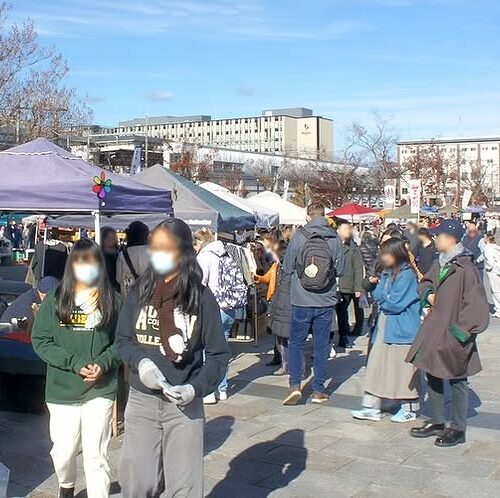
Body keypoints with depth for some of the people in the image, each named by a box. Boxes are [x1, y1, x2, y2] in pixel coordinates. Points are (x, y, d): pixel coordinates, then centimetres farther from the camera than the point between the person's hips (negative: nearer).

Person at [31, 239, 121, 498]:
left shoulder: (111, 300, -1)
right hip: (62, 388, 1)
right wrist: (75, 363, -14)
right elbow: (40, 340, -3)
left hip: (101, 389, -1)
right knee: (64, 450, 12)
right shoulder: (55, 299, -1)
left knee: (96, 454, 0)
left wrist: (103, 364, -15)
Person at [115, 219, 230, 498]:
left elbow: (218, 354, -2)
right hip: (141, 400, 2)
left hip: (184, 404, -2)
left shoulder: (202, 297, -5)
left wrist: (196, 387, -17)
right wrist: (140, 362, -13)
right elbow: (123, 338, 8)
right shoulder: (140, 291, 3)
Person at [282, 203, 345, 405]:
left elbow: (287, 268, -2)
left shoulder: (298, 237, -8)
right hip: (326, 301, 2)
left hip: (302, 301, -1)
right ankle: (318, 390, 14)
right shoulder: (334, 238, -3)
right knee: (321, 345, 10)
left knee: (295, 343, 10)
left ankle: (295, 385, -3)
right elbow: (340, 269, 5)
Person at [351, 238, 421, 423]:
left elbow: (396, 303, -18)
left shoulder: (406, 274, -14)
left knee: (403, 369, 3)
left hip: (401, 330, -8)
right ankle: (372, 407, 13)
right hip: (384, 328, 8)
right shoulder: (386, 273, 12)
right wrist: (374, 286, 0)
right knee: (376, 366, 7)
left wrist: (380, 295, -4)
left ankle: (409, 409, 17)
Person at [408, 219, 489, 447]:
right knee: (433, 377, 16)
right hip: (434, 332, 8)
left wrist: (460, 330, -19)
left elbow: (476, 304, -19)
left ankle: (458, 429, 17)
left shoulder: (466, 268, -18)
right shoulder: (439, 264, 7)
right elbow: (425, 282, 24)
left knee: (457, 381, 5)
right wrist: (428, 294, 2)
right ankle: (436, 422, 30)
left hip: (453, 336, -8)